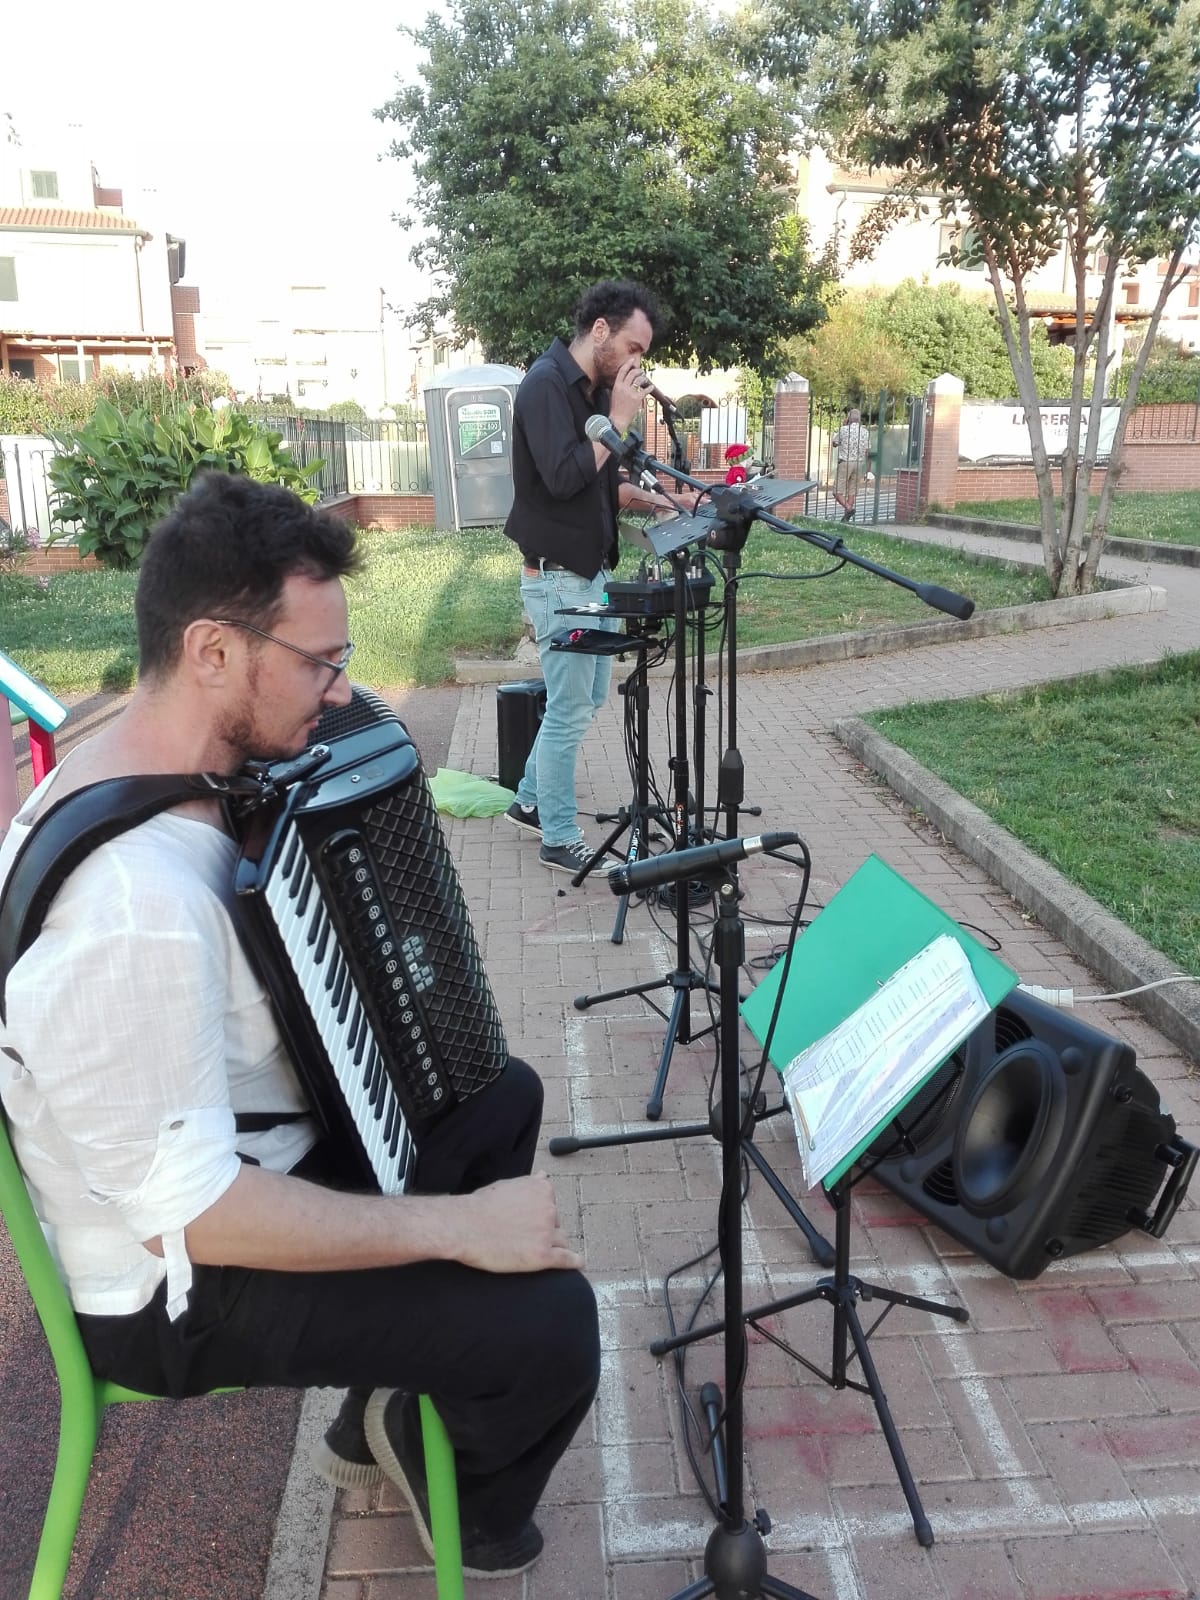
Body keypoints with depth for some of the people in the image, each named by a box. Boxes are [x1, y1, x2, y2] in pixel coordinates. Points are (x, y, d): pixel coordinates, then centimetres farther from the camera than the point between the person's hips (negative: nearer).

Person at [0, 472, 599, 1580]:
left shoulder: (157, 767, -5)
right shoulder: (132, 906, -36)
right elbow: (184, 1215, -31)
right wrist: (456, 1224, -25)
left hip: (235, 1140, 10)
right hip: (176, 1285, -9)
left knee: (503, 1095, 20)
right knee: (549, 1319, -18)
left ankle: (388, 1403, 33)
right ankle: (471, 1507, 20)